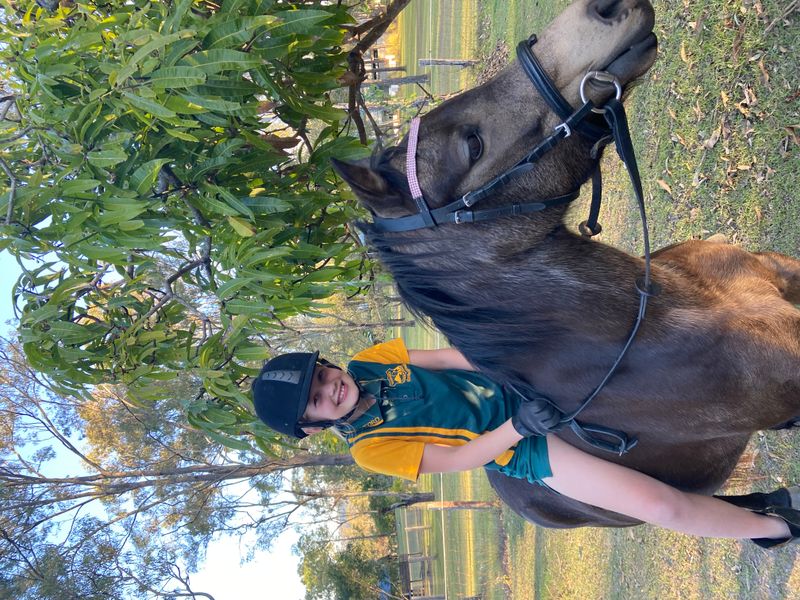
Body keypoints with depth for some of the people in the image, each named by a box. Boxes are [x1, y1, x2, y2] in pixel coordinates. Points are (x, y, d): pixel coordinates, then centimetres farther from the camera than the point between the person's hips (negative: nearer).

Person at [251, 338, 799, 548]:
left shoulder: (368, 363, -2)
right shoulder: (369, 449, -16)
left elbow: (449, 356, 1)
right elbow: (455, 460, -18)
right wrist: (518, 426, -29)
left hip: (526, 386, 6)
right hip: (522, 447, -6)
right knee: (661, 505, -17)